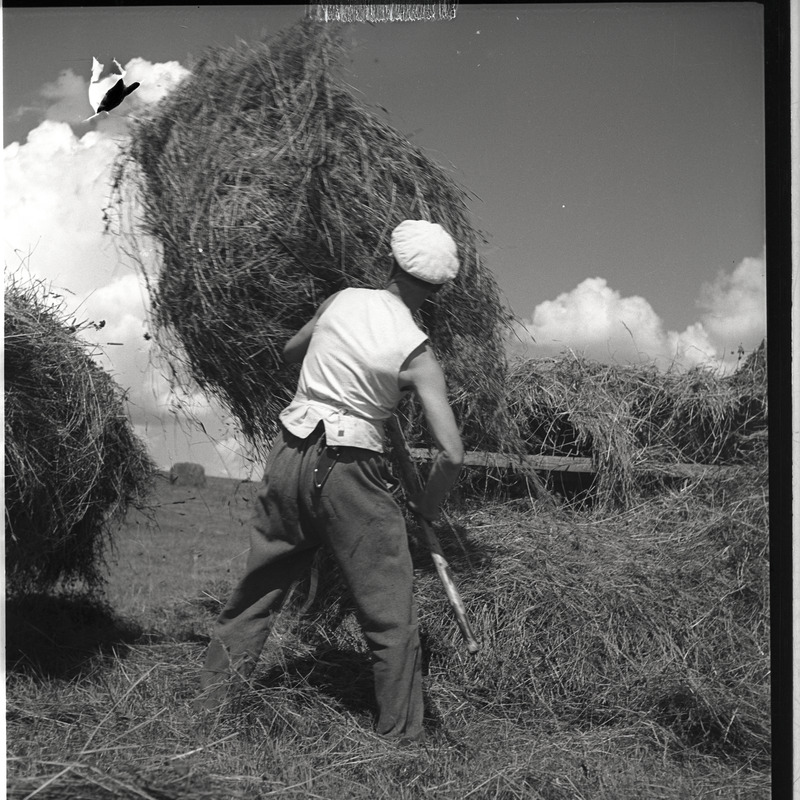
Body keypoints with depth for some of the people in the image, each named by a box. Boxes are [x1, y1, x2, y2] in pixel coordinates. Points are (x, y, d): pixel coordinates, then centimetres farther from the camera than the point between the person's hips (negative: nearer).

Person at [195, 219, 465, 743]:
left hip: (290, 458, 5)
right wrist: (428, 503, 3)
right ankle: (401, 737, 13)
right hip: (349, 472, -5)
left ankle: (212, 701, 29)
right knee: (391, 613, 7)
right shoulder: (416, 354, -9)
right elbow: (452, 454, -15)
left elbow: (290, 352, 23)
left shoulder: (342, 301, 3)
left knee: (258, 589, 19)